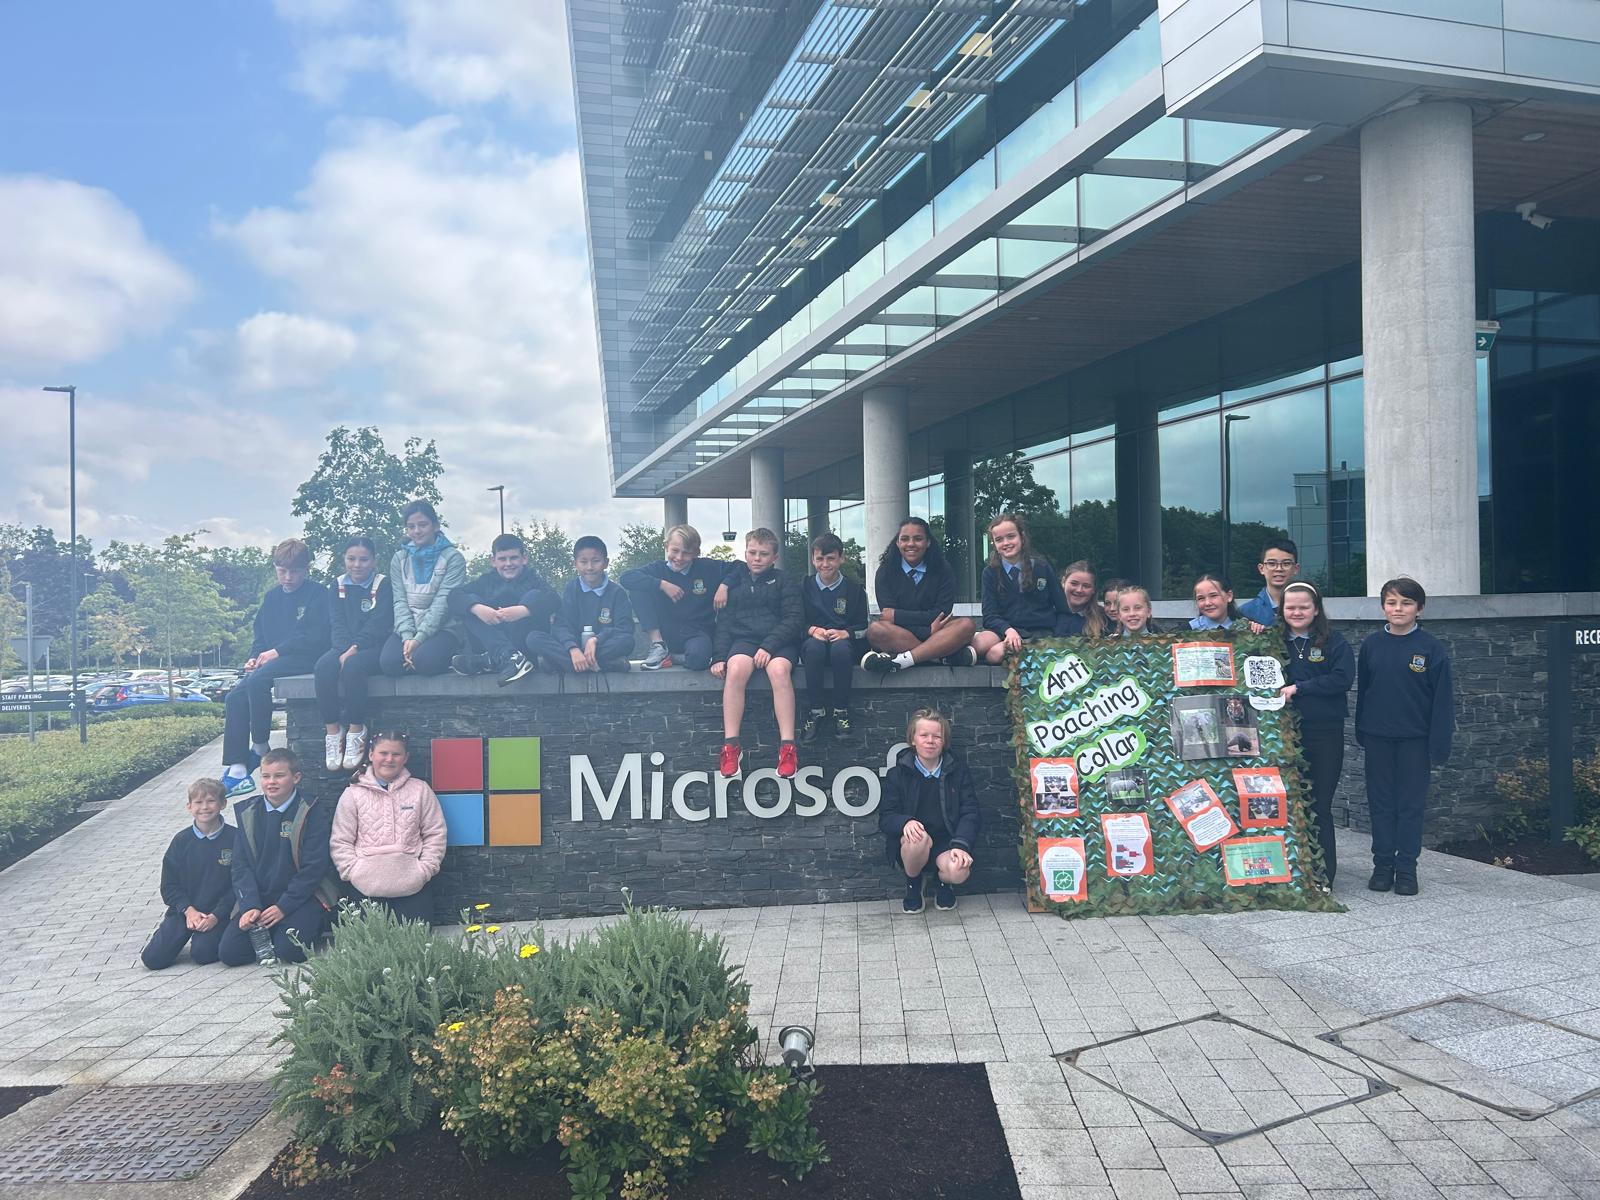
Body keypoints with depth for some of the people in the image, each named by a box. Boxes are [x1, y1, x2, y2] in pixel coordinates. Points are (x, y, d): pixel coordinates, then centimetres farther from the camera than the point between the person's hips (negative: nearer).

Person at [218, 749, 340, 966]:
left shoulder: (314, 812, -6)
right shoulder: (248, 812, 8)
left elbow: (313, 867, -10)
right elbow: (241, 865, 3)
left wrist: (283, 907, -16)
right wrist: (249, 906, -11)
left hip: (302, 897, -4)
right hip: (259, 897, 4)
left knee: (288, 949, -26)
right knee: (229, 952, -13)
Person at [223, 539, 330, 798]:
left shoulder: (317, 594, -3)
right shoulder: (272, 596, 18)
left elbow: (317, 637, -13)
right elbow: (259, 635, 22)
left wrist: (277, 652, -14)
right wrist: (256, 657, 0)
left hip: (305, 659, -7)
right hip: (272, 661, 7)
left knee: (257, 680, -32)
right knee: (235, 698, -13)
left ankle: (259, 746, -16)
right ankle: (235, 770, -15)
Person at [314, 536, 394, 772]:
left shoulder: (384, 584, 1)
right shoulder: (339, 585, 14)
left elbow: (379, 624, -9)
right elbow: (338, 623, 4)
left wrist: (355, 648, -22)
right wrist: (344, 650, -16)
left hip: (374, 647, -4)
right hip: (345, 647, 4)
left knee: (353, 666, -36)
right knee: (324, 666, -29)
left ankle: (356, 731, -24)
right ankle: (332, 731, -24)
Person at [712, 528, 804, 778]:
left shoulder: (783, 582, 11)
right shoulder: (734, 582, 18)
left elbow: (794, 619, -1)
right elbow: (724, 622, 14)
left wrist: (769, 645, -16)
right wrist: (719, 656, -2)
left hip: (779, 641, -1)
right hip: (744, 639, 2)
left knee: (779, 670, -35)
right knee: (736, 669, -33)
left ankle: (787, 746, -35)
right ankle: (731, 746, -31)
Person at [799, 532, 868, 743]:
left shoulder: (854, 589, 10)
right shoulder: (805, 588, 13)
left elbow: (864, 627, 6)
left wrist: (845, 633, -14)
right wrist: (812, 630, -13)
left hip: (845, 641, -1)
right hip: (814, 640, 1)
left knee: (840, 648, -38)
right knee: (814, 646, -37)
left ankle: (841, 711, -25)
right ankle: (815, 711, -29)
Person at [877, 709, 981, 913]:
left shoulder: (958, 769, 2)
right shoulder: (898, 774, 0)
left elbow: (971, 813, -2)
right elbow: (885, 818, -4)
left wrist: (961, 845, -20)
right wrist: (905, 822, -28)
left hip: (947, 841, 0)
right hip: (910, 844, 0)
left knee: (959, 872, -30)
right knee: (918, 839, -36)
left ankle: (944, 882, 10)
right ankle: (913, 884, -2)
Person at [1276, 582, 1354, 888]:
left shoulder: (1334, 642, 0)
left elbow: (1342, 678, -11)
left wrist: (1298, 688, -14)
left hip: (1325, 732, -3)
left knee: (1320, 804, 2)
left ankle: (1324, 873, 10)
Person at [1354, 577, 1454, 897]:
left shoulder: (1432, 648, -5)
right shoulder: (1371, 645, 3)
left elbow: (1442, 699, -4)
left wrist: (1439, 744, -8)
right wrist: (1361, 732, 9)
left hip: (1414, 738, -2)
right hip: (1378, 738, 2)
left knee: (1411, 804, 5)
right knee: (1381, 802, 8)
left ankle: (1406, 869, 14)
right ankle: (1382, 865, 17)